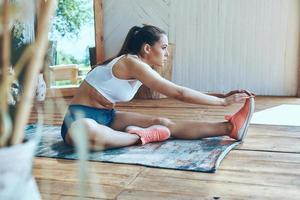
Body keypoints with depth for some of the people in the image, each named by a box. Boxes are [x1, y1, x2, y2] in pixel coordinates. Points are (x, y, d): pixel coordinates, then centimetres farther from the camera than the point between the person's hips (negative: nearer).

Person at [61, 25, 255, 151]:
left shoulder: (142, 69, 4)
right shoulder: (132, 63, -24)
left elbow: (177, 92, 6)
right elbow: (179, 93, -24)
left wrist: (222, 96, 1)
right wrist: (223, 101, -18)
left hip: (106, 117, 7)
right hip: (81, 118, -7)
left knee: (163, 123, -12)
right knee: (83, 132, -47)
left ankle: (230, 127, -16)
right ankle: (139, 137, -25)